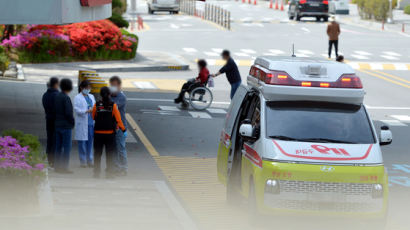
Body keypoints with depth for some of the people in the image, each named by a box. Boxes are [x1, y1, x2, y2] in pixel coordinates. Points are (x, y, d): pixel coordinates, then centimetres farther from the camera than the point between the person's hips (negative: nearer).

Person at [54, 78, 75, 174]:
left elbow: (55, 111, 12)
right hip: (66, 126, -8)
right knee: (67, 147, -3)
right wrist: (72, 122, -5)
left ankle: (57, 166, 15)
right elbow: (68, 112, -19)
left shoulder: (57, 97, 8)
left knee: (58, 146, 12)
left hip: (58, 125, 8)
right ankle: (64, 167, -5)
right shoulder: (66, 98, -15)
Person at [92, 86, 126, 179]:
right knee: (110, 154, 8)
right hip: (110, 133, -1)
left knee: (97, 154, 11)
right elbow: (118, 119, -7)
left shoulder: (96, 105, -5)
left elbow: (93, 117, 7)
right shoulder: (113, 105, -8)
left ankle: (96, 173, 12)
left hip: (98, 133, 1)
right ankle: (110, 172, 8)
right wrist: (123, 130, 1)